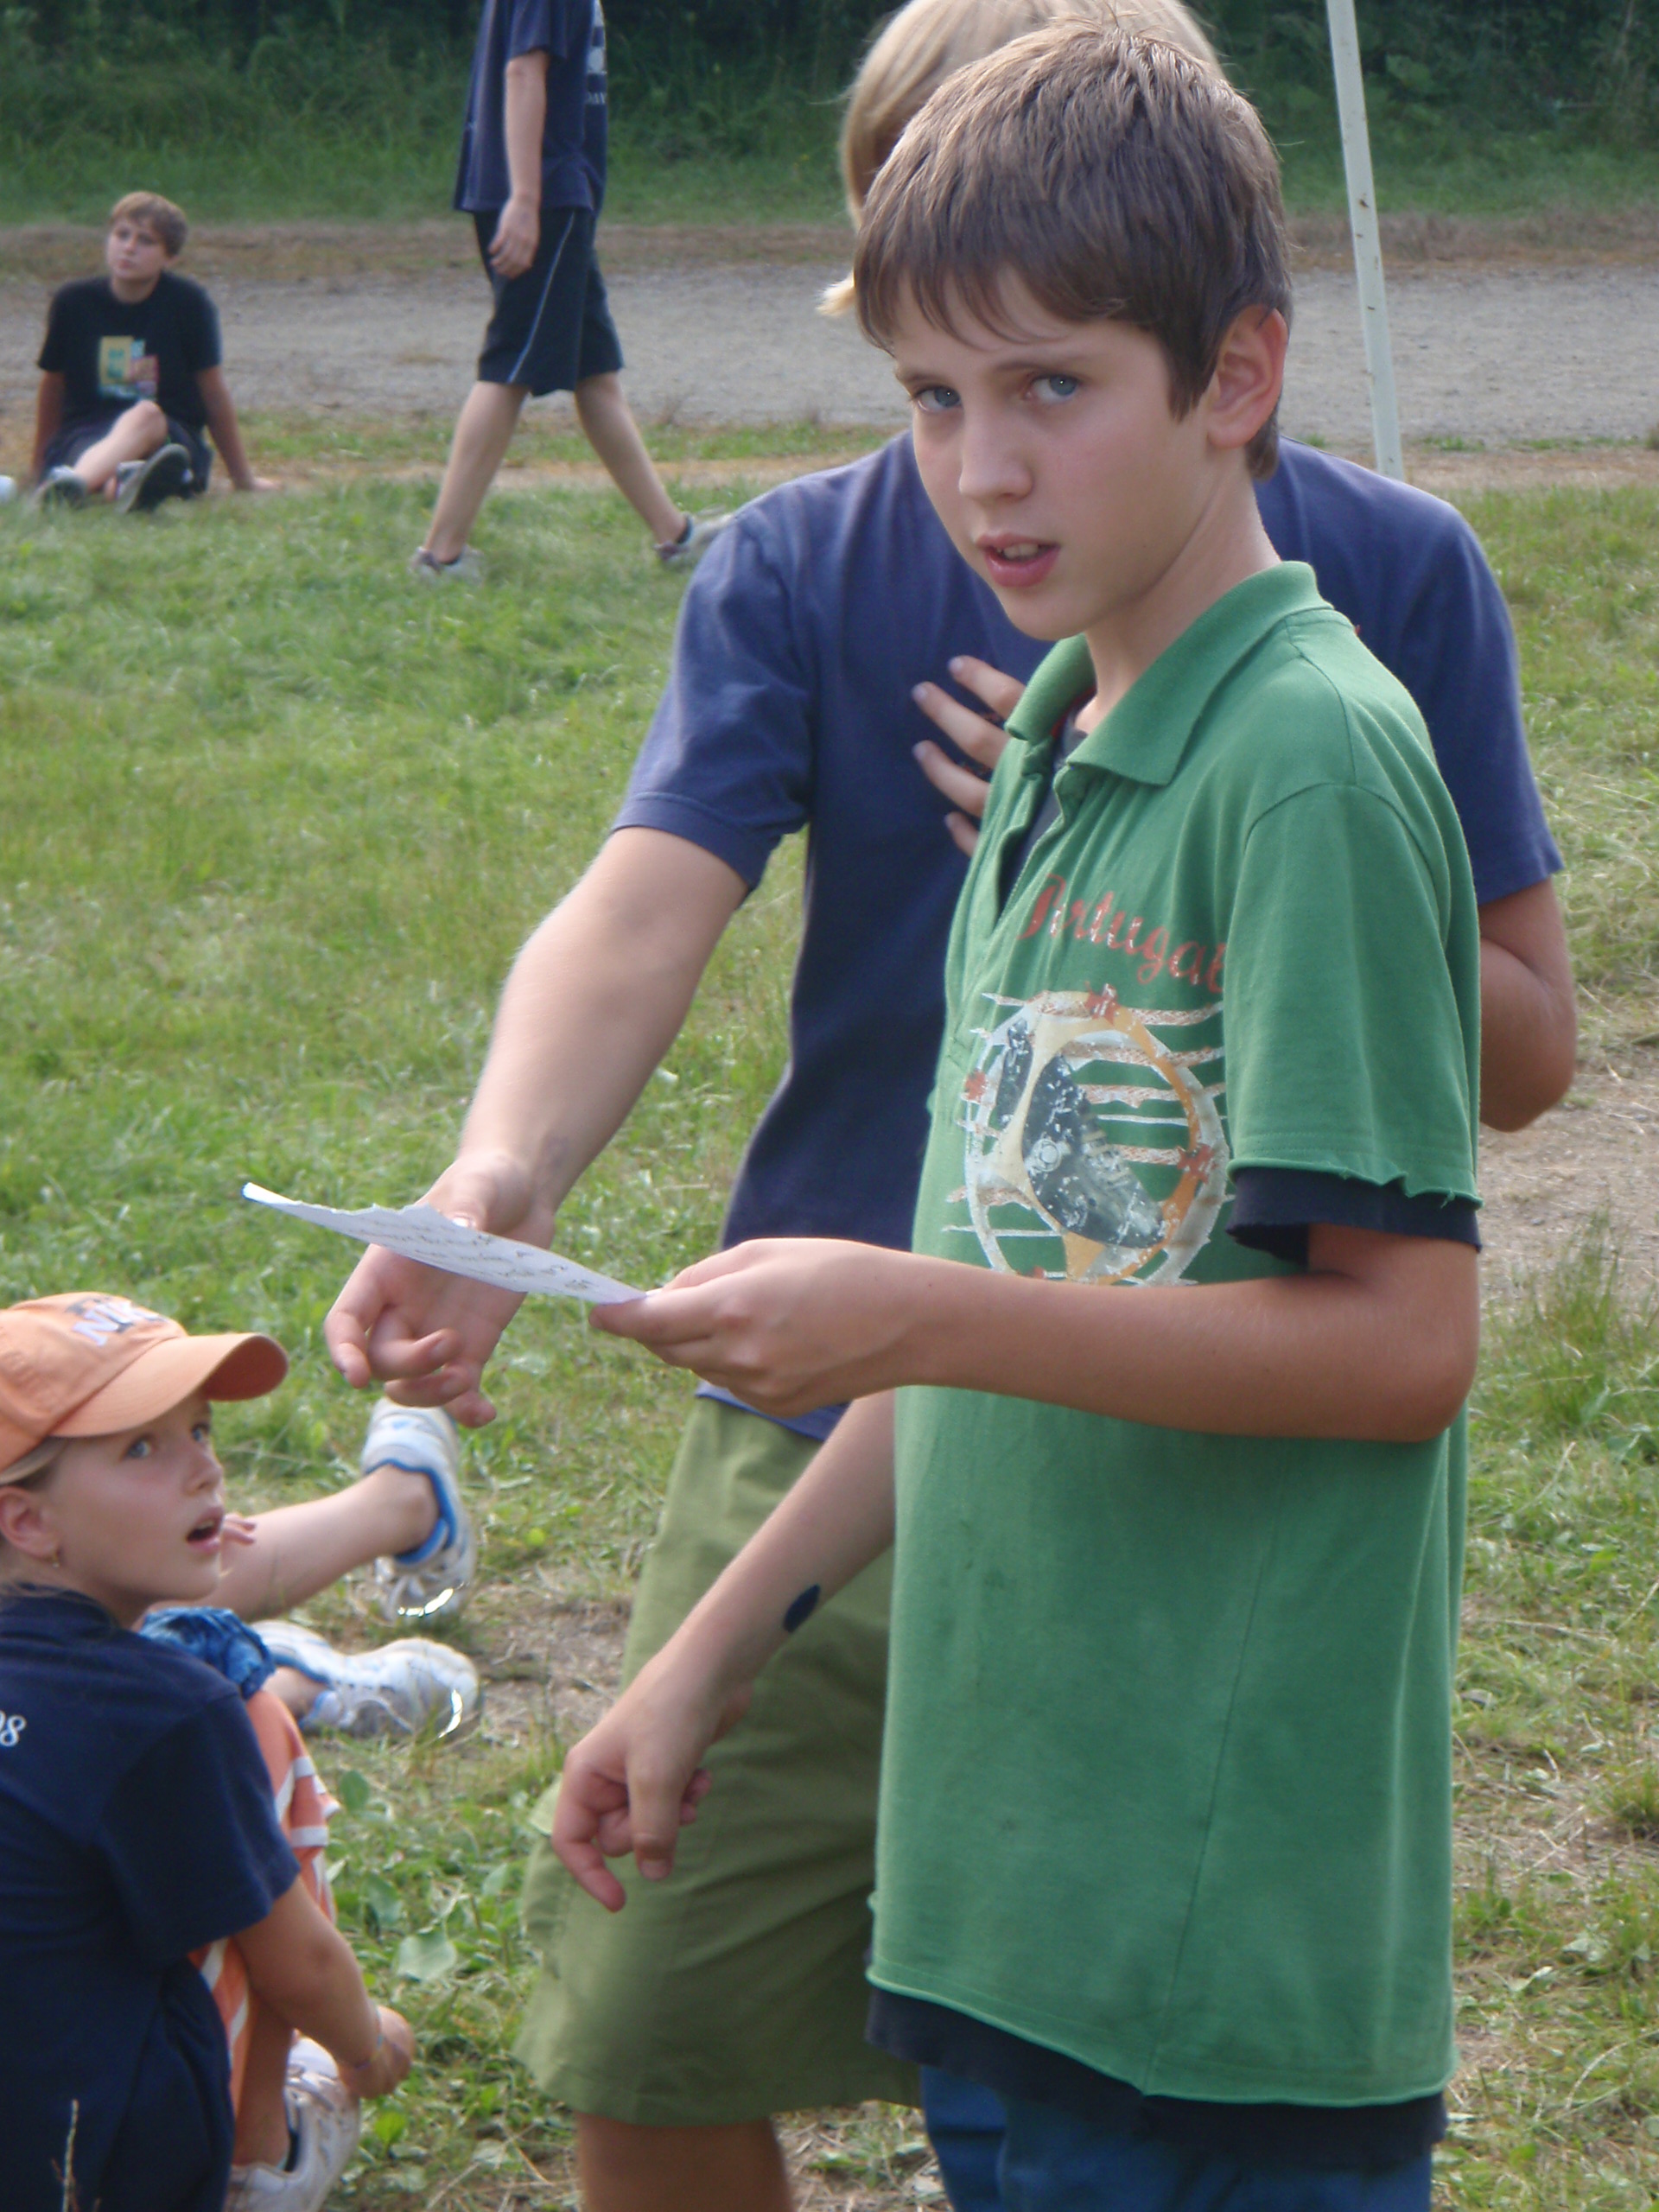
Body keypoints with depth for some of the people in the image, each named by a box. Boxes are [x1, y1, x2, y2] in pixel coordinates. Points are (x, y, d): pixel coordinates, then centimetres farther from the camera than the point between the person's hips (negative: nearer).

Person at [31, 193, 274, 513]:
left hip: (170, 440, -1)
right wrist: (40, 470, 25)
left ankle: (73, 484, -70)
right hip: (85, 439, 1)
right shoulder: (73, 302, 4)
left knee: (146, 415, -39)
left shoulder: (187, 303, 0)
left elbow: (214, 394, 6)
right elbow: (52, 386, 17)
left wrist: (243, 479, 12)